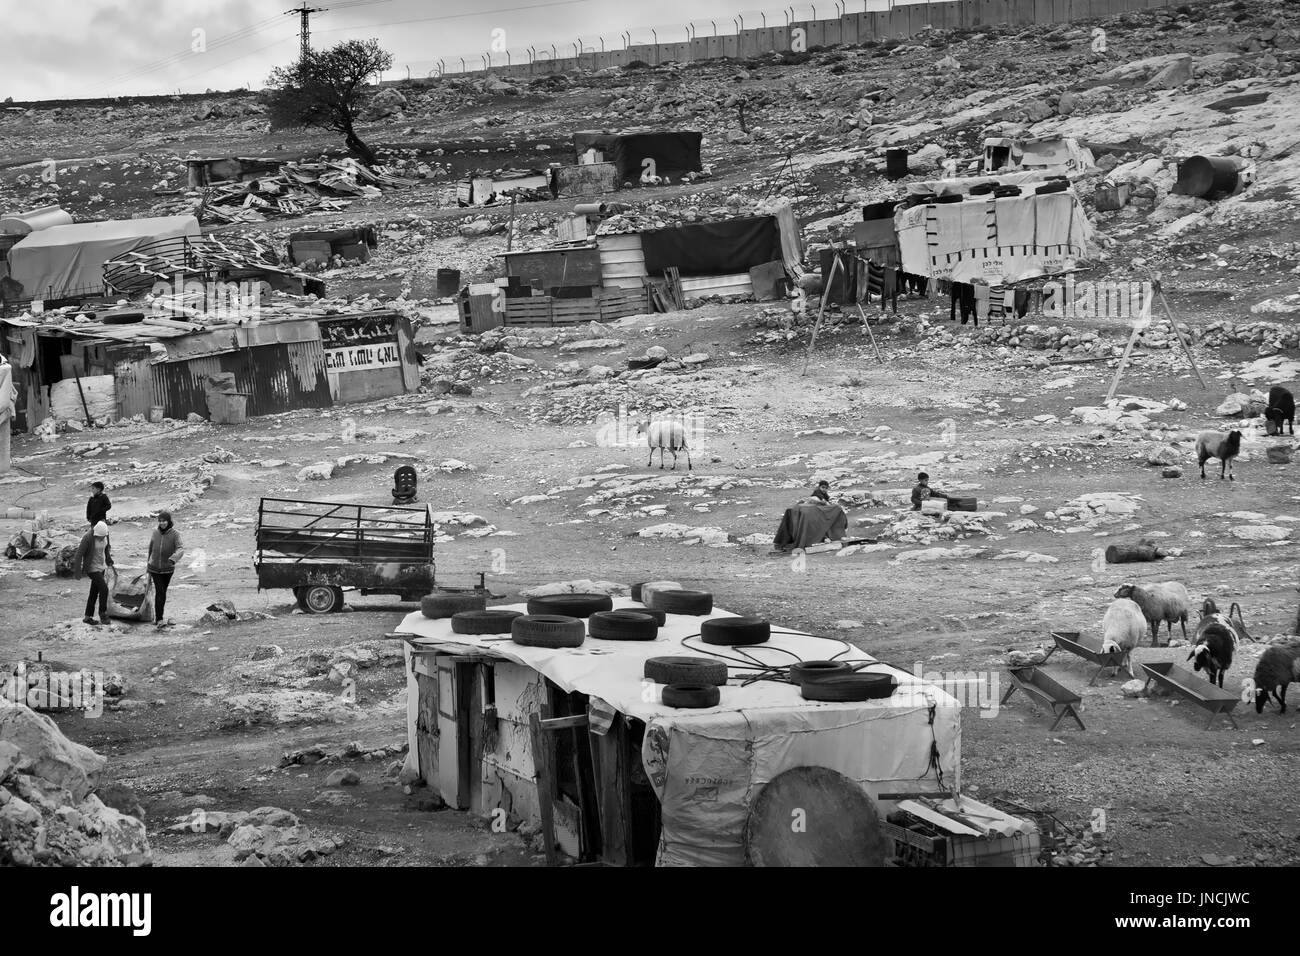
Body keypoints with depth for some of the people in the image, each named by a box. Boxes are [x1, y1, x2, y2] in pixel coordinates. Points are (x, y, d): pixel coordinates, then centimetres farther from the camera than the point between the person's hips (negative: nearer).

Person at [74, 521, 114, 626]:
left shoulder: (105, 533, -7)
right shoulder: (87, 538, -27)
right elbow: (79, 554, -21)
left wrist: (109, 561, 21)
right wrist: (78, 572, -19)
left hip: (101, 567, 7)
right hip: (92, 568, -7)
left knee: (94, 592, 12)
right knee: (104, 589, -12)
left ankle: (87, 617, 21)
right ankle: (103, 614, 4)